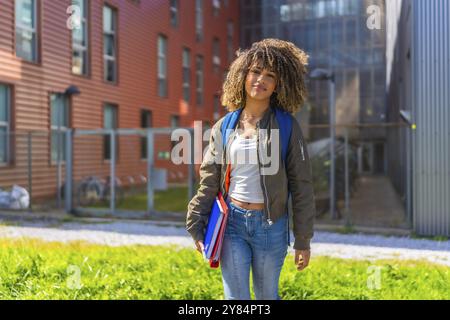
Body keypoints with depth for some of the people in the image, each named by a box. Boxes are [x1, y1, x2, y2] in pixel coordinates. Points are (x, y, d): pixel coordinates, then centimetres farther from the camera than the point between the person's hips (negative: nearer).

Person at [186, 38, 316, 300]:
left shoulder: (287, 127, -3)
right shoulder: (224, 127, 3)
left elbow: (301, 186, -3)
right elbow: (210, 182, 7)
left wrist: (303, 240, -3)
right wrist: (197, 227, 3)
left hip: (271, 226, -1)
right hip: (232, 222, 1)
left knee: (267, 295, 13)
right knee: (236, 297, 4)